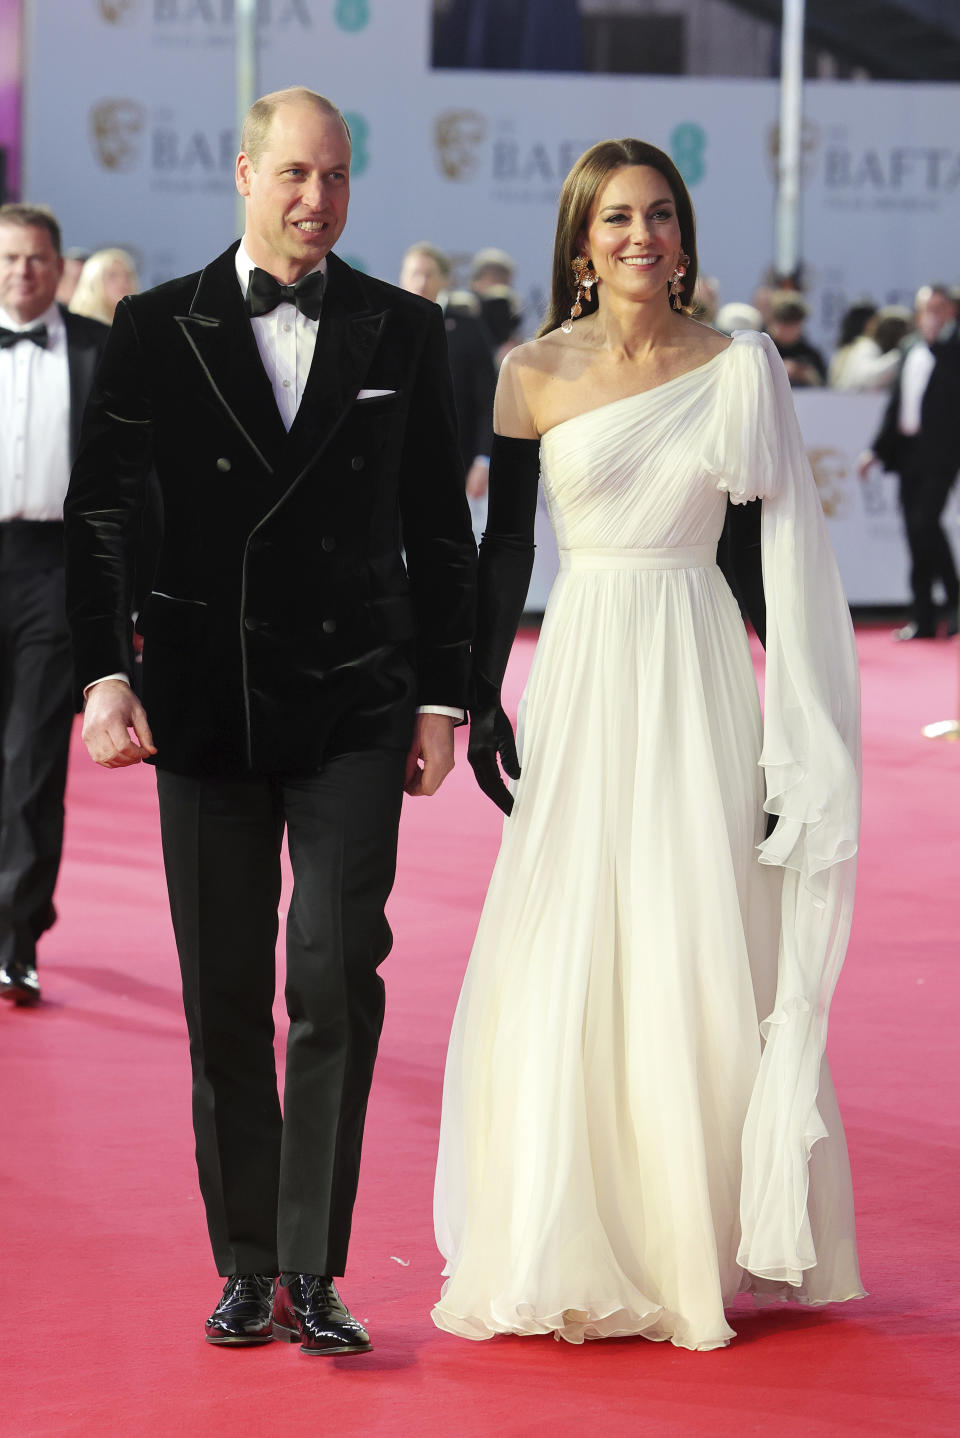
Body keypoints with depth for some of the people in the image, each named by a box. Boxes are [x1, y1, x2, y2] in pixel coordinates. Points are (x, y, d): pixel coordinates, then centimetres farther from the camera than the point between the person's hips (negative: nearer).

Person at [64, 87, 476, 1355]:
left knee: (338, 972, -12)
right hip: (206, 706, 1)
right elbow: (100, 515, 1)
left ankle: (313, 1272, -7)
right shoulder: (159, 330, 3)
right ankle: (247, 1266, 17)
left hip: (355, 708, 0)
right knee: (224, 998, 6)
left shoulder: (404, 332, 5)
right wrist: (103, 675, -10)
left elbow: (440, 531, 9)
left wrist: (442, 698, 5)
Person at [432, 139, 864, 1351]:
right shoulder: (534, 373, 1)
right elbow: (504, 542, 6)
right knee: (563, 962, 1)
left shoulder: (739, 370, 0)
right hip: (580, 669, 0)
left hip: (698, 674, 0)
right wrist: (482, 697, 2)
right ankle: (566, 1249, 13)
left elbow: (787, 550, 1)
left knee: (701, 962, 1)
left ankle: (698, 1240, 14)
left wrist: (800, 734, -2)